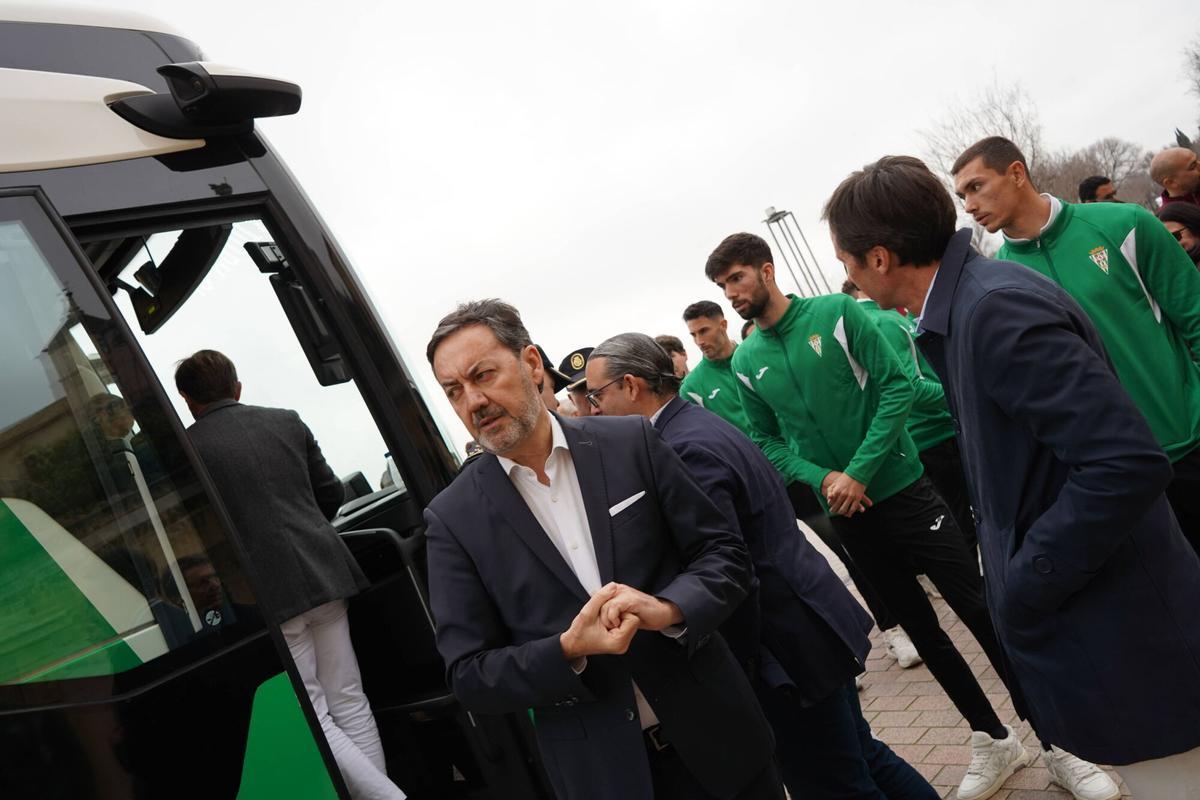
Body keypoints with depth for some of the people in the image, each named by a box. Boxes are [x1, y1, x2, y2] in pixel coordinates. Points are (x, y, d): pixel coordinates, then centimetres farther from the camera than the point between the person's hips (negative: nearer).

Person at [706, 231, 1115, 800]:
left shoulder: (835, 312, -9)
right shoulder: (746, 362, 2)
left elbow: (896, 386, -12)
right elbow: (766, 440, 7)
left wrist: (860, 471, -18)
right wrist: (820, 478, -11)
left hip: (901, 487, -4)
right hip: (845, 513, 4)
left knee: (980, 609, -2)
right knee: (920, 626, 12)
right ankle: (993, 740, 28)